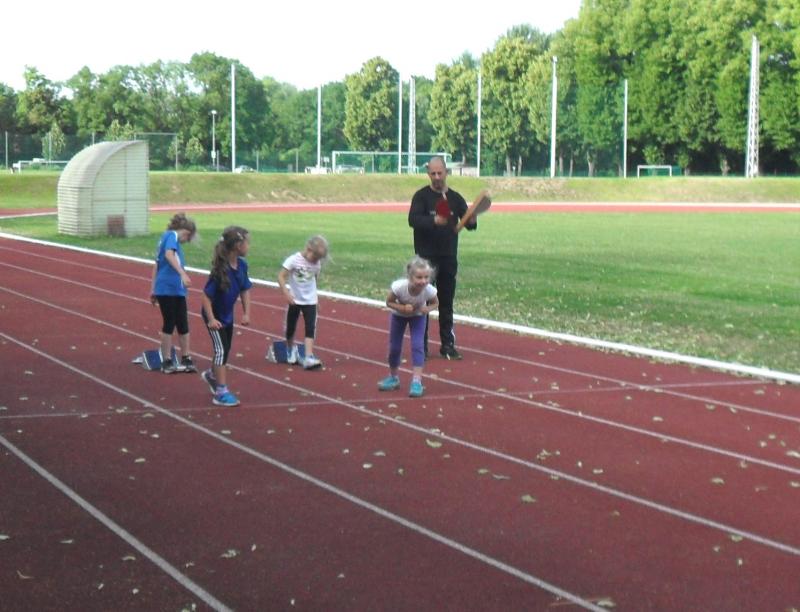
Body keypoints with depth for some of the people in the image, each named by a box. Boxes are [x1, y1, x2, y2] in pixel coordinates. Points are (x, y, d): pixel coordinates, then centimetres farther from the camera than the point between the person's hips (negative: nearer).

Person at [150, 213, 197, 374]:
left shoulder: (165, 237, 20)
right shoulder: (172, 235, -6)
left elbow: (157, 264, 23)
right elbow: (169, 254, -27)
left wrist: (153, 289, 25)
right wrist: (183, 274, -35)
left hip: (176, 290, 9)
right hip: (169, 289, -9)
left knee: (183, 325, 10)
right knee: (169, 325, -1)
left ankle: (186, 360, 15)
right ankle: (167, 362, 6)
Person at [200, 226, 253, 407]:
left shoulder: (241, 265, -10)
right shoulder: (220, 270, -31)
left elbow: (245, 290, 2)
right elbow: (206, 295, -27)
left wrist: (246, 313, -3)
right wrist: (211, 319, -30)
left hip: (228, 314, 8)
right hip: (215, 315, -8)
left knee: (225, 349, 21)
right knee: (221, 350, -9)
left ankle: (212, 375, 48)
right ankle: (221, 392, -5)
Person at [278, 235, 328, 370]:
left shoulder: (317, 264, -6)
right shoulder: (294, 260, -18)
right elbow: (281, 276, -18)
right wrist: (287, 293, -26)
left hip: (310, 300, 2)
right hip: (295, 300, -2)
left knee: (310, 329, -9)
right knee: (291, 328, 13)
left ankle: (309, 358, -14)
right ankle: (291, 350, 39)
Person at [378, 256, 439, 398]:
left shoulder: (429, 290, -36)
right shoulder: (399, 287, -39)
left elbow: (435, 303, -13)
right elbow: (389, 302, -21)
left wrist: (427, 309, -34)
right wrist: (402, 307, -37)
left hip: (417, 316, 0)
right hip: (398, 315, 0)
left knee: (417, 345, -15)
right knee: (394, 347, 7)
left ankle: (416, 381, -10)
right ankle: (393, 377, 31)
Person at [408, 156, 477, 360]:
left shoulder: (455, 198, 8)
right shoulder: (422, 196, -4)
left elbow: (469, 223, 5)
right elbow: (412, 219, -19)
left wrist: (472, 221, -19)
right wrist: (433, 221, -35)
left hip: (449, 258, 4)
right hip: (427, 258, -4)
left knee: (446, 303, 10)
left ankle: (447, 345, 17)